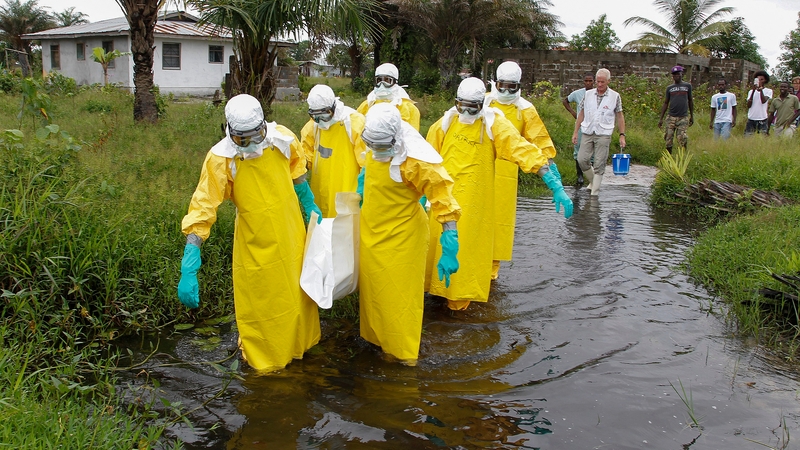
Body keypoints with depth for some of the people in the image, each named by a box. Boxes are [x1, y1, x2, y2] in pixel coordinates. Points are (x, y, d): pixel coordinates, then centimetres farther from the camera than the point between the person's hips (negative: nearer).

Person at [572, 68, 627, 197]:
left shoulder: (615, 96, 1)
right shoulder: (588, 94, 7)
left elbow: (620, 116, 5)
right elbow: (582, 113, 13)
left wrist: (622, 135, 0)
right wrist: (575, 132, 9)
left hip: (603, 134, -3)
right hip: (587, 133, 3)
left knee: (599, 164, -3)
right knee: (582, 159, -1)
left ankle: (595, 192, 3)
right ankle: (592, 181, 25)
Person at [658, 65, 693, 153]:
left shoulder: (687, 86, 9)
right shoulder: (669, 88, 11)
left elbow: (690, 101, 15)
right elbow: (665, 103, 12)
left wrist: (692, 116, 13)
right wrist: (661, 118, 7)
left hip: (683, 118, -2)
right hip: (671, 118, 2)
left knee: (682, 141, -6)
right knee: (668, 141, 0)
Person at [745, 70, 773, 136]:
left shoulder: (768, 91, 5)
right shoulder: (751, 91, 12)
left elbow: (763, 101, -13)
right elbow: (749, 105, -2)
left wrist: (761, 90, -25)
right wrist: (753, 91, -9)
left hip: (762, 119, -2)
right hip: (751, 119, 2)